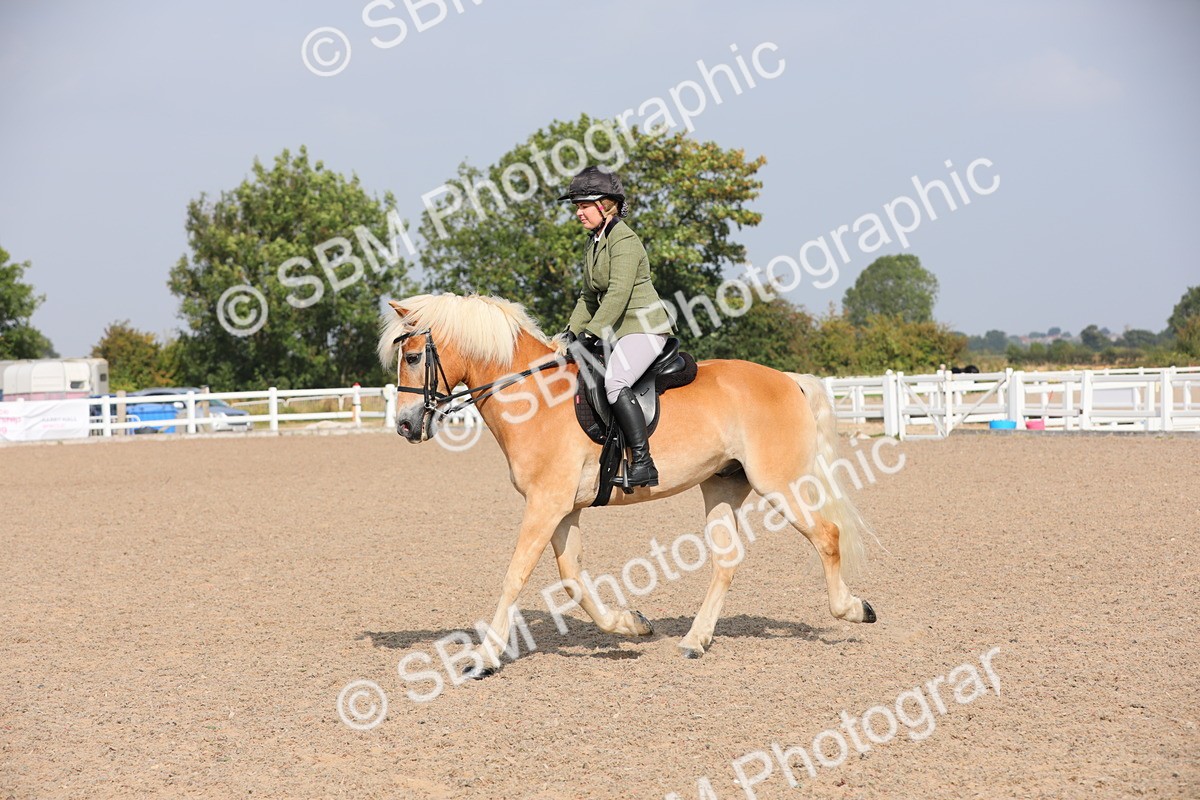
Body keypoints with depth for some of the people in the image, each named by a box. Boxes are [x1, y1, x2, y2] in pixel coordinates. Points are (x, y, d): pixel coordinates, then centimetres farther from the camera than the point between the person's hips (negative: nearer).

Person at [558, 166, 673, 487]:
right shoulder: (594, 243, 17)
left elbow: (618, 294, -21)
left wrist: (590, 334, -23)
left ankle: (642, 463, -33)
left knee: (614, 380, -30)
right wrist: (572, 333, 11)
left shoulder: (624, 240, -12)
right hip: (615, 331, 11)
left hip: (643, 327, -11)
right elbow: (589, 297, 24)